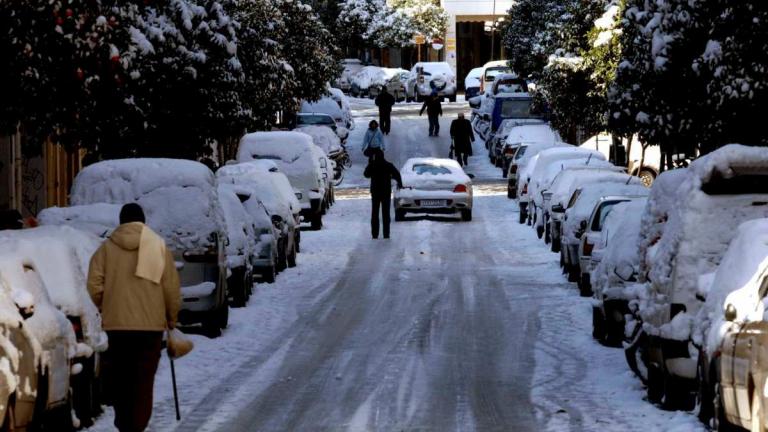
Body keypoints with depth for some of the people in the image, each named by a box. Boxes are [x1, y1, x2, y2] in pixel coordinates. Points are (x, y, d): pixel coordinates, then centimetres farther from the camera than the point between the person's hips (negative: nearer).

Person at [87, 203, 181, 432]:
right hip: (151, 323, -1)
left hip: (116, 322, 1)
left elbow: (95, 286, -4)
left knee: (118, 378, 13)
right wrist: (171, 318, 12)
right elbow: (172, 289, -2)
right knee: (144, 379, 1)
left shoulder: (107, 248, 1)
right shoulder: (158, 247, 1)